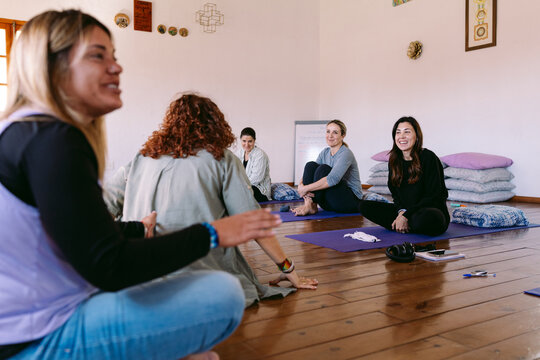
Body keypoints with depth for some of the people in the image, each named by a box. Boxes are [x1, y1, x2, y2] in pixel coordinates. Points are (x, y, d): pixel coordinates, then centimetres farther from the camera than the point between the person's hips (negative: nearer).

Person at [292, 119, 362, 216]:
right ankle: (308, 203, -22)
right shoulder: (325, 152, 7)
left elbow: (332, 179, -33)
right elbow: (310, 171, 0)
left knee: (323, 169, -27)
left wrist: (305, 188, -31)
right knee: (311, 165, -11)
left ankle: (312, 206, -22)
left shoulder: (346, 154, -18)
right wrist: (301, 185, -24)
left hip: (352, 200, -7)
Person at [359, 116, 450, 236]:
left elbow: (433, 196, -15)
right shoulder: (394, 160, 5)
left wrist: (406, 216, -20)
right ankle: (405, 226, -14)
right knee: (365, 207, -8)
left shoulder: (428, 158, -13)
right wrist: (401, 211, -12)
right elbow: (395, 193, 10)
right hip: (404, 211, 6)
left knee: (424, 218, -41)